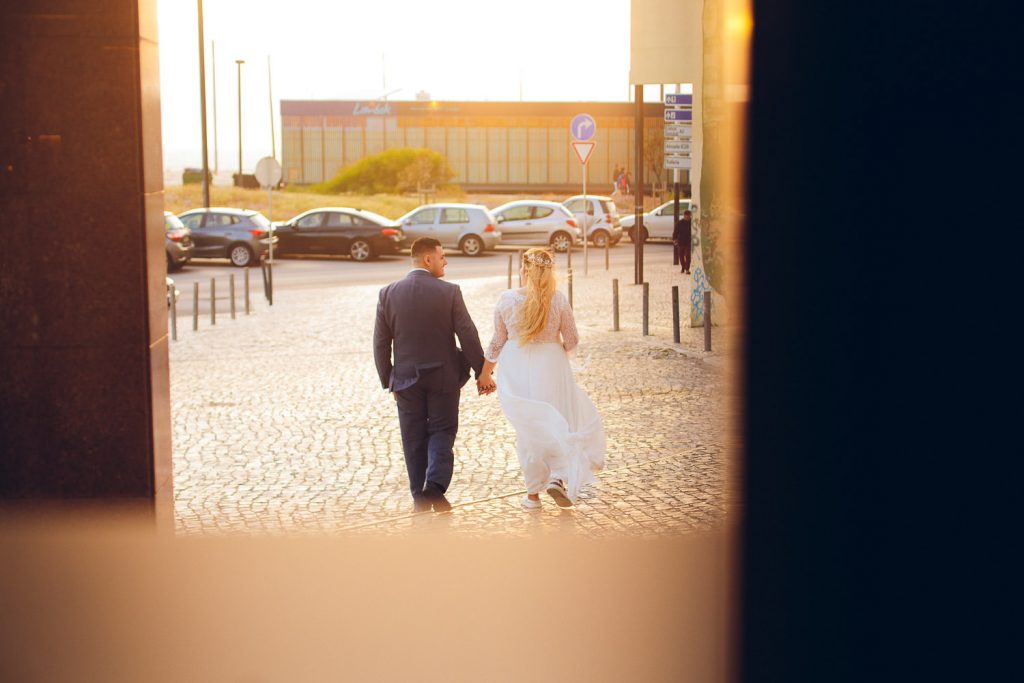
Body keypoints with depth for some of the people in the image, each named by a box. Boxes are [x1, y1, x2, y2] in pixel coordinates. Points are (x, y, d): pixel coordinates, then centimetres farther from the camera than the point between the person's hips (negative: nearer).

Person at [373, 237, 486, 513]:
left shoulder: (388, 293, -3)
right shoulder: (449, 292, -11)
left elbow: (381, 344, 0)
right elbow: (468, 337, -10)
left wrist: (388, 381, 10)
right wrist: (482, 373, 1)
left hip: (406, 378, 2)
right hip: (444, 376, -2)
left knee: (414, 438, 12)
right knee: (442, 431, 10)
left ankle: (420, 498, 16)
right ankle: (436, 487, -8)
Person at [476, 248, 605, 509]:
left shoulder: (506, 299, -6)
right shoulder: (558, 300, -8)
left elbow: (497, 342, 2)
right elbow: (571, 341, -1)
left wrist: (485, 374, 16)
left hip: (516, 370, 2)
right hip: (551, 367, -2)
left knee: (527, 430, 12)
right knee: (562, 422, 14)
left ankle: (533, 493, 18)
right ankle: (559, 477, -5)